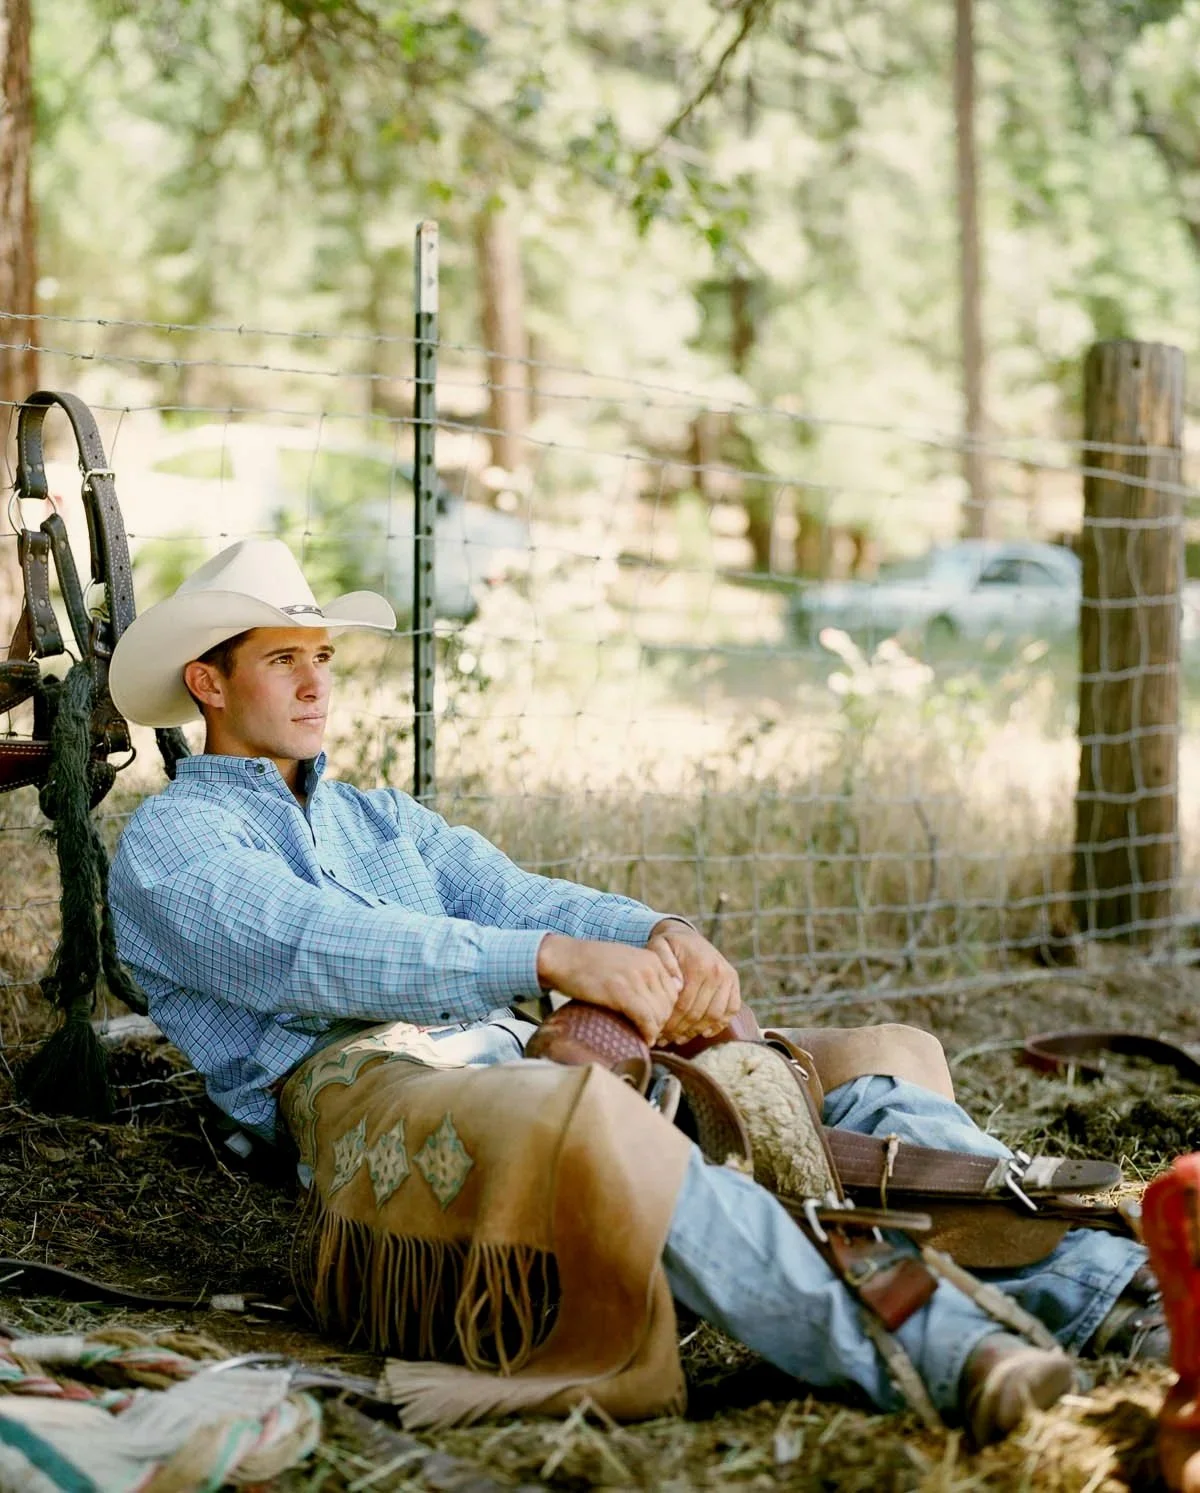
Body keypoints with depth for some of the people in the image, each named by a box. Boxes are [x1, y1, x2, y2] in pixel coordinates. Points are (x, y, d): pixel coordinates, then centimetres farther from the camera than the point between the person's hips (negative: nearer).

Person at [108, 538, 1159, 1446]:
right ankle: (930, 1360, -49)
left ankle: (1091, 1274, -27)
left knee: (848, 1086, -10)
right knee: (584, 1128, -39)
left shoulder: (382, 820, 30)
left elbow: (514, 895, 14)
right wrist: (553, 959, -24)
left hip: (511, 1060, 7)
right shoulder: (167, 845, 6)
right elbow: (321, 955, -13)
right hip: (354, 1085, -7)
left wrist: (662, 936, -9)